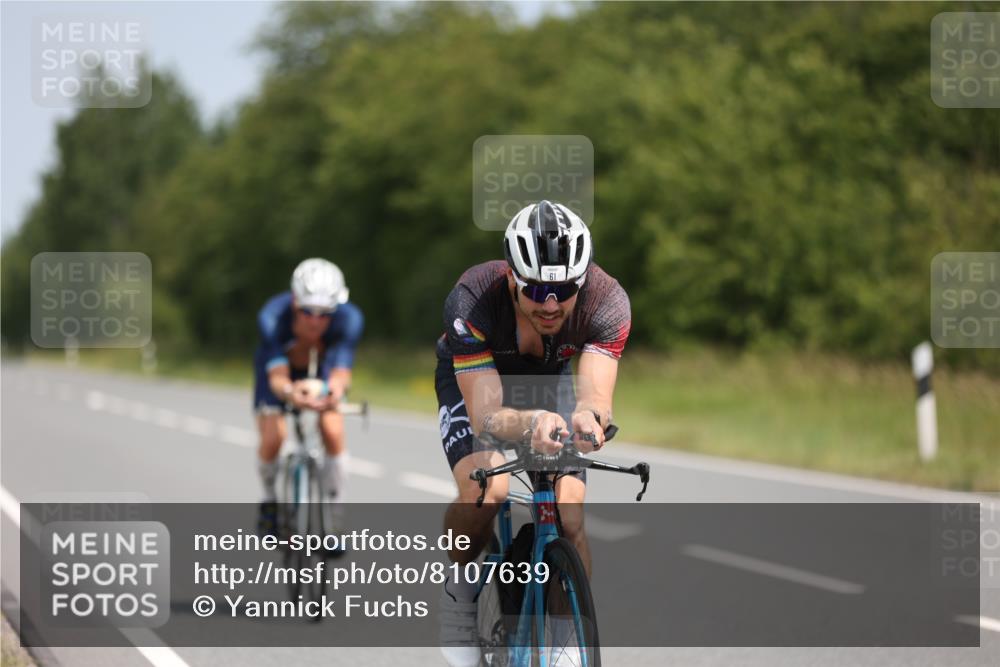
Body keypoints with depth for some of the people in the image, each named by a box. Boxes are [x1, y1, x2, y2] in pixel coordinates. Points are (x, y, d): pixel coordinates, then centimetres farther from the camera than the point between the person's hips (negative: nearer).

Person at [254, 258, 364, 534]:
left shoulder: (349, 318, -35)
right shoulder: (272, 318, -39)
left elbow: (341, 373, -41)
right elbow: (277, 378, -44)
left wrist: (335, 388, -66)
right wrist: (290, 392, -68)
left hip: (321, 369, 1)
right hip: (279, 369, -1)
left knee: (333, 432, -21)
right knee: (272, 439, -20)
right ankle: (268, 499, 12)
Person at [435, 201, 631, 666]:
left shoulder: (607, 302, -34)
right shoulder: (471, 301, -39)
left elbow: (598, 396, -43)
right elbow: (484, 414, -43)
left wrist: (588, 416, -68)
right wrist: (530, 424, -65)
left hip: (548, 382, 2)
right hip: (472, 381, -2)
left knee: (569, 520, -16)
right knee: (485, 490, -30)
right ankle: (459, 591, -1)